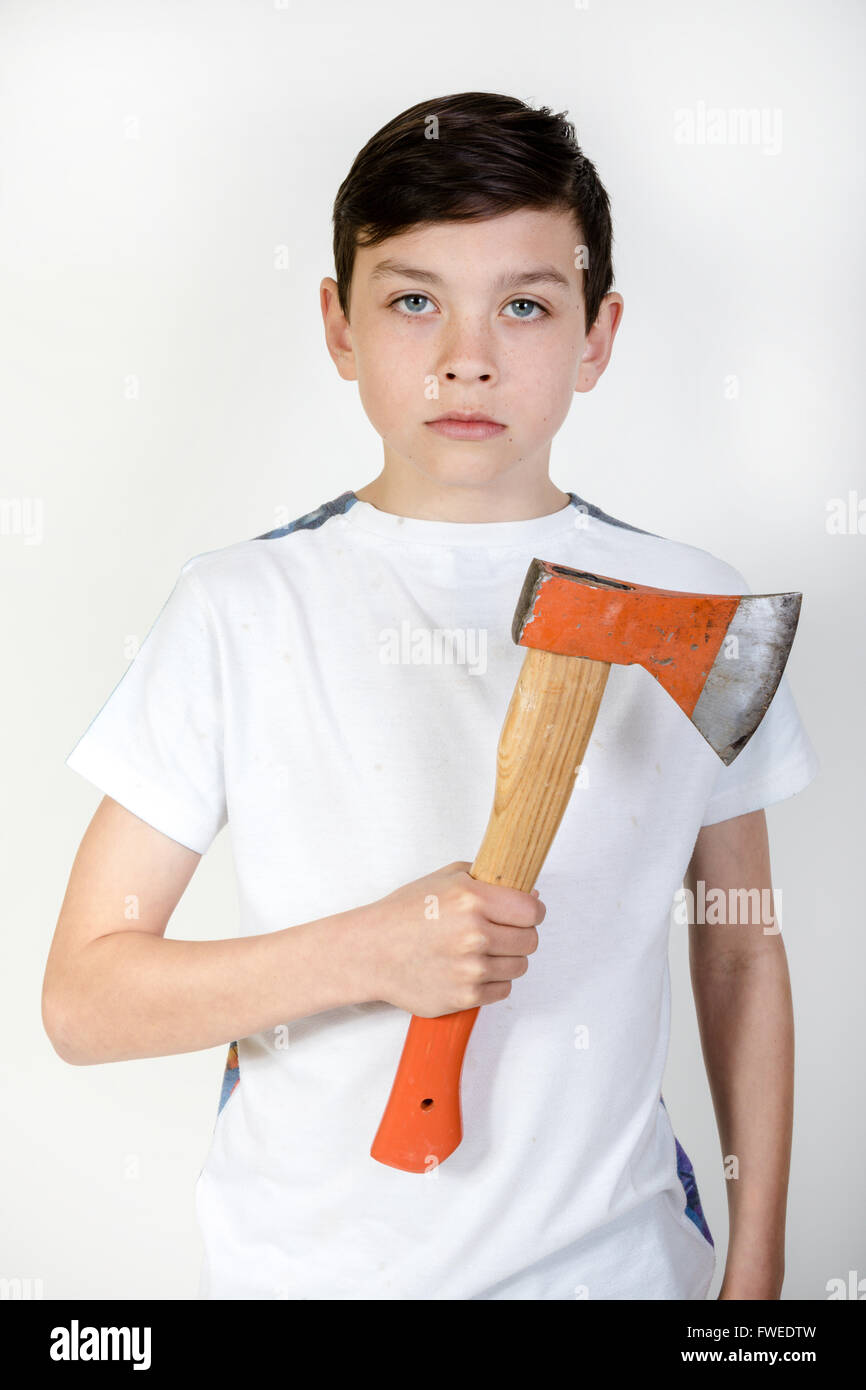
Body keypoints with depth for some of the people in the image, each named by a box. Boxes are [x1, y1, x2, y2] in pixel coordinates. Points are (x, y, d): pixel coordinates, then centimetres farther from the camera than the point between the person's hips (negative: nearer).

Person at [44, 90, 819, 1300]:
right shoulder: (242, 608, -9)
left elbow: (743, 951, 6)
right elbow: (83, 997, -9)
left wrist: (757, 1263, 6)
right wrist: (368, 951, -23)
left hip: (609, 1254, 1)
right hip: (304, 1261, -1)